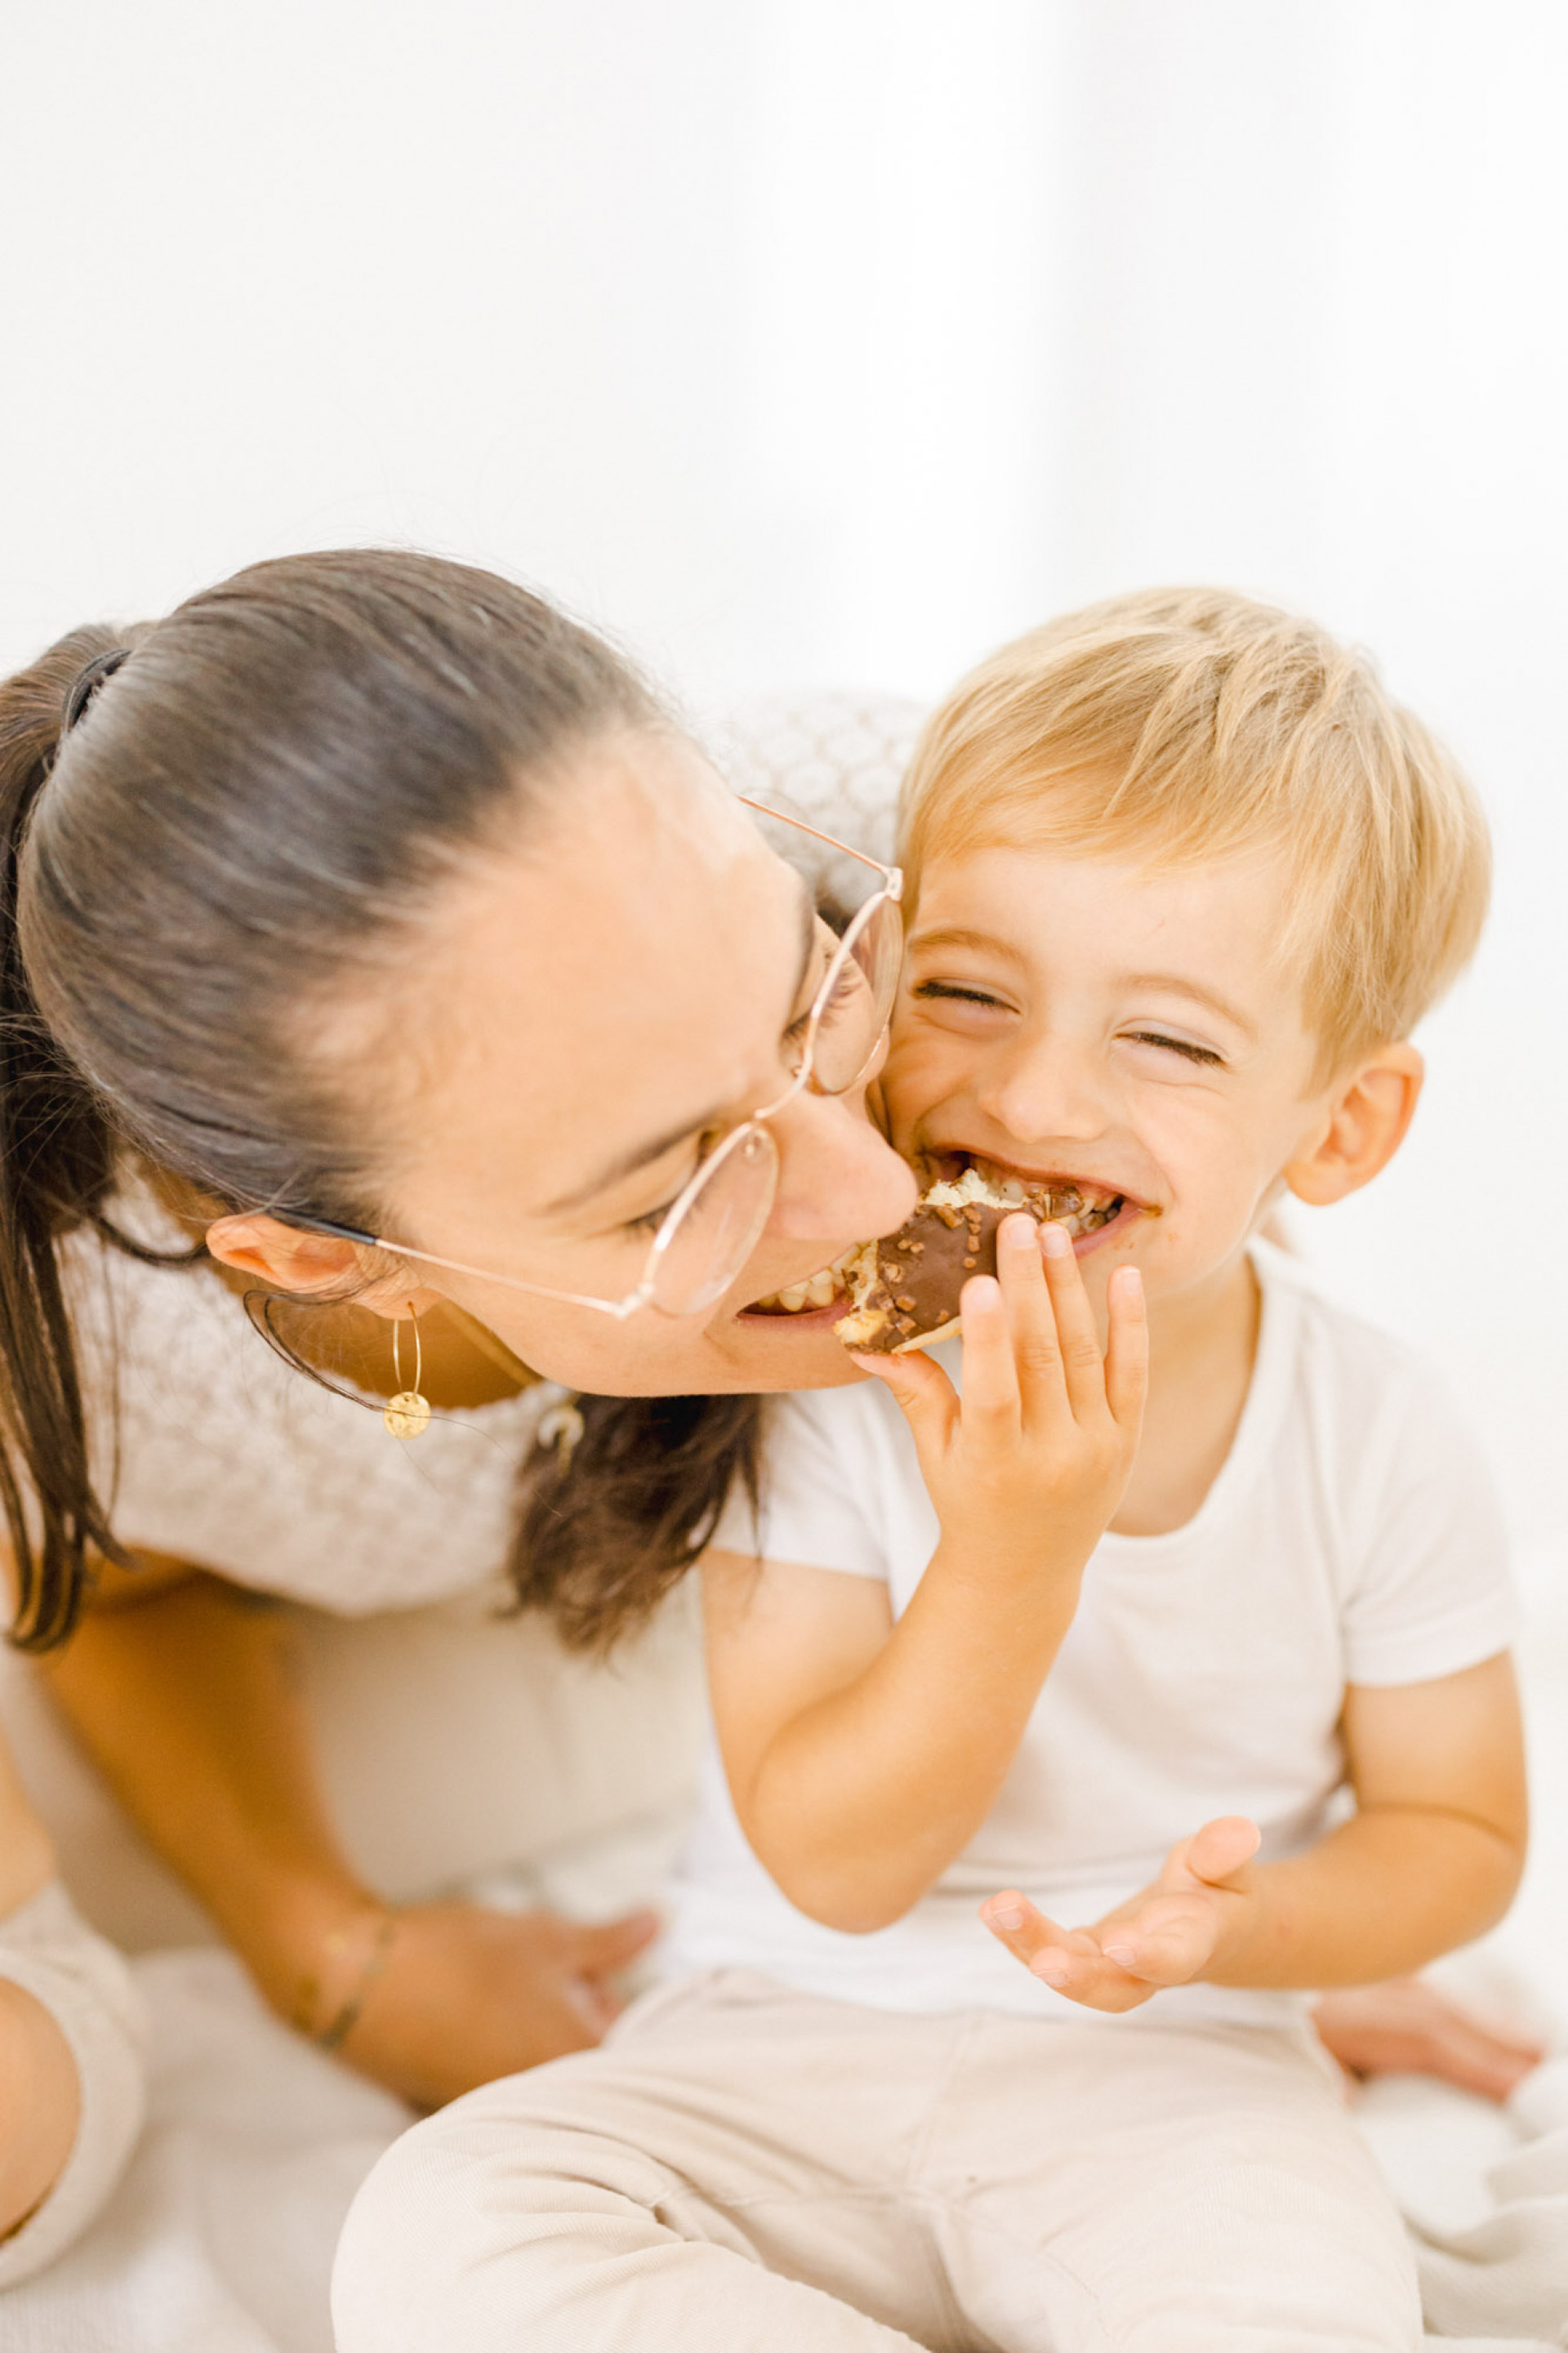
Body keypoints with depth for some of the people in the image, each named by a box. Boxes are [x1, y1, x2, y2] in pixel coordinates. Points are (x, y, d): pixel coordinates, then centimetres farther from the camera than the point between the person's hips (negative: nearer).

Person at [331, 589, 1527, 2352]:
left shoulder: (1380, 1446, -10)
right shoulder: (826, 1382, -15)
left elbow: (1461, 1833, 3)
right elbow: (832, 1867, -14)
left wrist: (1238, 1922, -20)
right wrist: (1017, 1552, -30)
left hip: (1163, 2071, -1)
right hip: (787, 2044, 2)